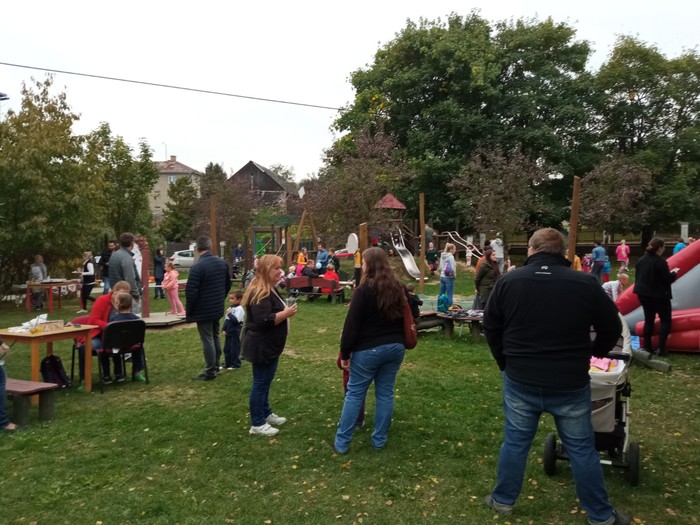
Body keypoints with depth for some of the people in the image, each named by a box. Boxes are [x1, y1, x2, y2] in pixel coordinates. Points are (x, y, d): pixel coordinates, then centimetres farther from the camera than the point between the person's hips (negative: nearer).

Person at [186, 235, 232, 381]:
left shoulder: (198, 267, -21)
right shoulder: (222, 263, 2)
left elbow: (191, 292, -20)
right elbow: (228, 284, 14)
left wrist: (188, 311, -7)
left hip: (203, 310, -7)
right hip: (217, 308, 7)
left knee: (207, 340, -1)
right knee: (215, 337, 18)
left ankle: (210, 372, 5)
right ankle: (216, 366, 30)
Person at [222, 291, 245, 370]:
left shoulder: (239, 309, -14)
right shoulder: (230, 308, 10)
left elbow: (236, 320, -25)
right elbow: (226, 320, 14)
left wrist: (229, 314, -19)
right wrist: (223, 329, 5)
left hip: (235, 333, -8)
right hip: (228, 332, 8)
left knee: (234, 349, 0)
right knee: (226, 348, 12)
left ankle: (236, 364, 11)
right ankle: (227, 363, 23)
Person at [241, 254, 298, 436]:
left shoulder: (269, 290, 11)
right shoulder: (260, 293, -23)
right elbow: (264, 320, -31)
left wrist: (286, 312, 10)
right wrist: (286, 313, -23)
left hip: (269, 346, 11)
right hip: (262, 347, -11)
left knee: (265, 381, 20)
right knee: (260, 383, -1)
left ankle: (266, 414, 33)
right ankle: (257, 424, 10)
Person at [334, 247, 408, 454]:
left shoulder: (364, 290, -13)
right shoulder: (399, 288, 6)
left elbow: (352, 324, -14)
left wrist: (345, 353, -7)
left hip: (368, 349, -5)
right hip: (395, 347, 5)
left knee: (354, 394, 4)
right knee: (385, 393, 13)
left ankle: (341, 442, 10)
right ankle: (379, 440, 20)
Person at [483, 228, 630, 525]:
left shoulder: (508, 281, -5)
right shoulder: (585, 284, -8)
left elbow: (490, 327, 4)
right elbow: (612, 328, 3)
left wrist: (505, 363, 17)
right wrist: (590, 355, 21)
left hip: (520, 381, 1)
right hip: (570, 384, -1)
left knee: (515, 442, 14)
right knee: (582, 449, 12)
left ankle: (503, 501, 29)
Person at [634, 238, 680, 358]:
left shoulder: (641, 260, 3)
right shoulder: (660, 262, -20)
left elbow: (637, 276, 10)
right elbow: (667, 280, -16)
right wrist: (674, 273, 2)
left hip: (644, 294, 7)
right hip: (659, 296, -7)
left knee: (649, 320, 14)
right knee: (665, 320, 6)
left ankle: (647, 347, 15)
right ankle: (661, 349, 0)